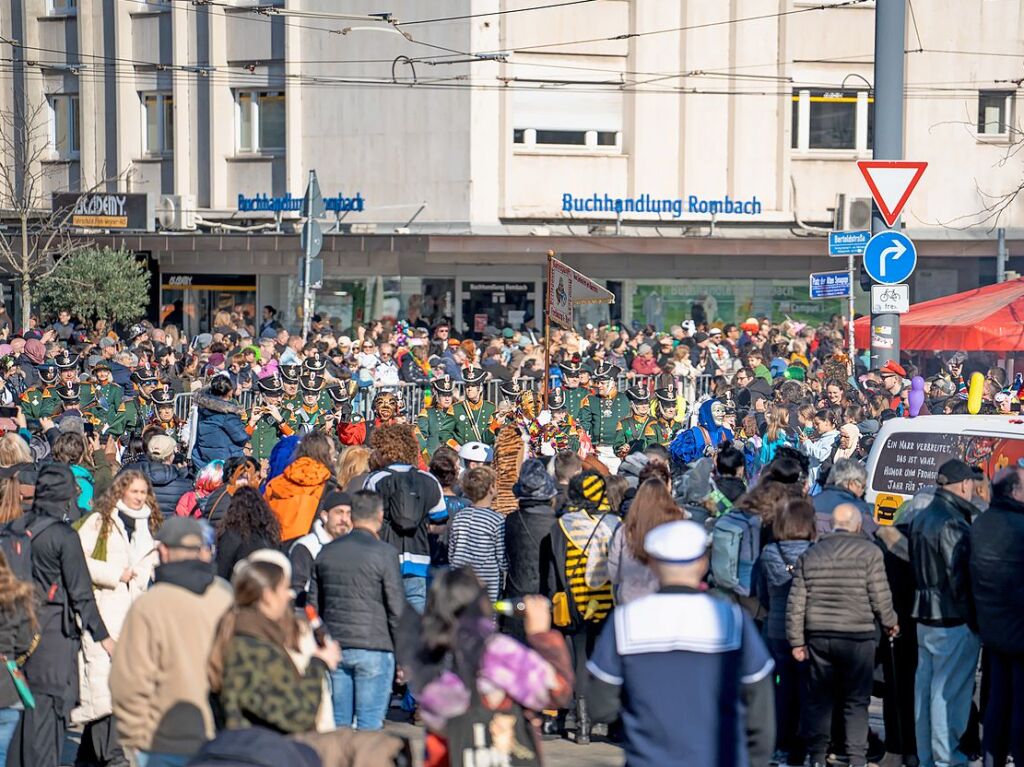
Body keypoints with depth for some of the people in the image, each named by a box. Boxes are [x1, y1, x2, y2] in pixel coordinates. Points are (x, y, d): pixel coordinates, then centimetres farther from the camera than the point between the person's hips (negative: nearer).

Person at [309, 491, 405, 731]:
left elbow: (314, 605, 13)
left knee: (338, 721, 10)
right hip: (374, 649, -5)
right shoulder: (384, 553, -7)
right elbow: (396, 609, -8)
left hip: (334, 649, 5)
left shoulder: (327, 552, 9)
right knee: (369, 724, -3)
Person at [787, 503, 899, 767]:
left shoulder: (809, 555, 6)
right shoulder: (869, 552, -5)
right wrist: (890, 623, 11)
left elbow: (796, 603, 4)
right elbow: (880, 597, -7)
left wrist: (796, 641, 10)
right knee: (856, 701, 5)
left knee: (819, 698, 12)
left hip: (818, 637, 3)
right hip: (858, 637, -3)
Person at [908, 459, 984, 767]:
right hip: (953, 620, -9)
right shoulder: (953, 524, -19)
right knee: (949, 689, -3)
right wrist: (972, 618, -14)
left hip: (924, 615, 9)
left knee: (925, 685, 13)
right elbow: (961, 576, -21)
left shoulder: (920, 518, 11)